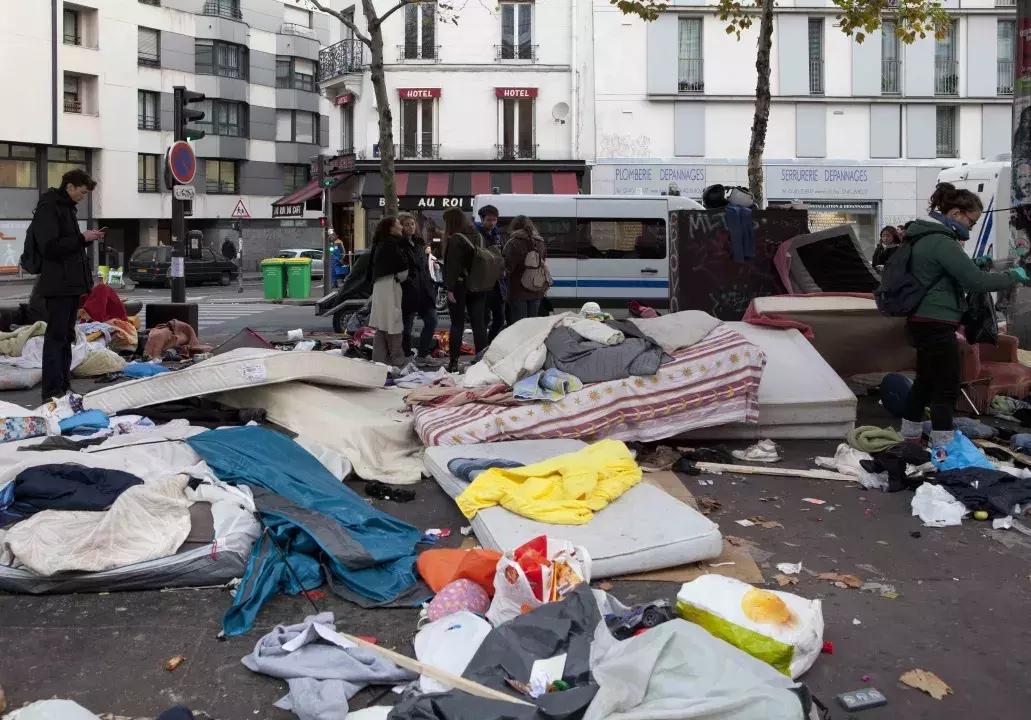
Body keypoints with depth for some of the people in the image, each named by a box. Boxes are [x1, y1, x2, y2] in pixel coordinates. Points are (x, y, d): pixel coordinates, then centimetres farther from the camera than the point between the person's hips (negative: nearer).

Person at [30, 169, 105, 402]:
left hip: (72, 283, 10)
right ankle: (51, 392, -7)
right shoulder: (48, 208, -12)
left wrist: (88, 238, 8)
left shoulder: (67, 208, 17)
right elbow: (50, 247, -20)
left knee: (66, 336, 13)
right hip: (58, 284, -10)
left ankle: (64, 386, 21)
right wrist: (82, 238, -17)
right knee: (56, 336, -8)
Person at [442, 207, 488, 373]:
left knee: (457, 325, -1)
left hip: (460, 285, -6)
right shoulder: (478, 237, 11)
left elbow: (452, 266, -18)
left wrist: (450, 288, -18)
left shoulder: (455, 239, -13)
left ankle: (453, 362, 1)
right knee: (479, 324, 6)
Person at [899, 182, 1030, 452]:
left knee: (925, 381, 18)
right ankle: (943, 449, -2)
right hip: (936, 326, -10)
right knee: (946, 388, -5)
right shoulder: (941, 242, -19)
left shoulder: (925, 237, 12)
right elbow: (976, 281, -21)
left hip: (923, 323, 10)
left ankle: (910, 438, 27)